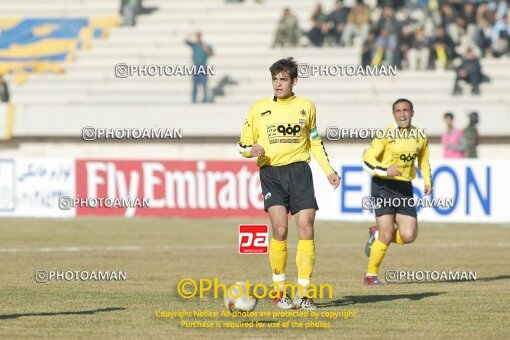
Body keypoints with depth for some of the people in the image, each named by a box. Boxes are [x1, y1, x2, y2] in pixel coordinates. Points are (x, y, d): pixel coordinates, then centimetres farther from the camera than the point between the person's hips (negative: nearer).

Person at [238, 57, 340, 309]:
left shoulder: (306, 107, 12)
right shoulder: (259, 108, 8)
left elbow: (315, 142, 22)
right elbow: (243, 145, 11)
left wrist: (328, 170, 12)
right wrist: (252, 149, -12)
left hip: (299, 172, 2)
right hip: (271, 172, -1)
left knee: (306, 229, -9)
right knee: (280, 229, -16)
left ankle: (303, 293, -4)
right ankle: (280, 292, -4)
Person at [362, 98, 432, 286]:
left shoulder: (420, 137, 5)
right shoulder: (386, 135, -10)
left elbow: (423, 160, 22)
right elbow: (367, 160, -12)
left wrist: (427, 181, 8)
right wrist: (385, 170, -27)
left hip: (405, 188, 5)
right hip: (383, 186, -5)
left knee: (408, 236, -7)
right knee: (387, 236, -11)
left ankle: (377, 235, 24)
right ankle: (371, 275, 8)